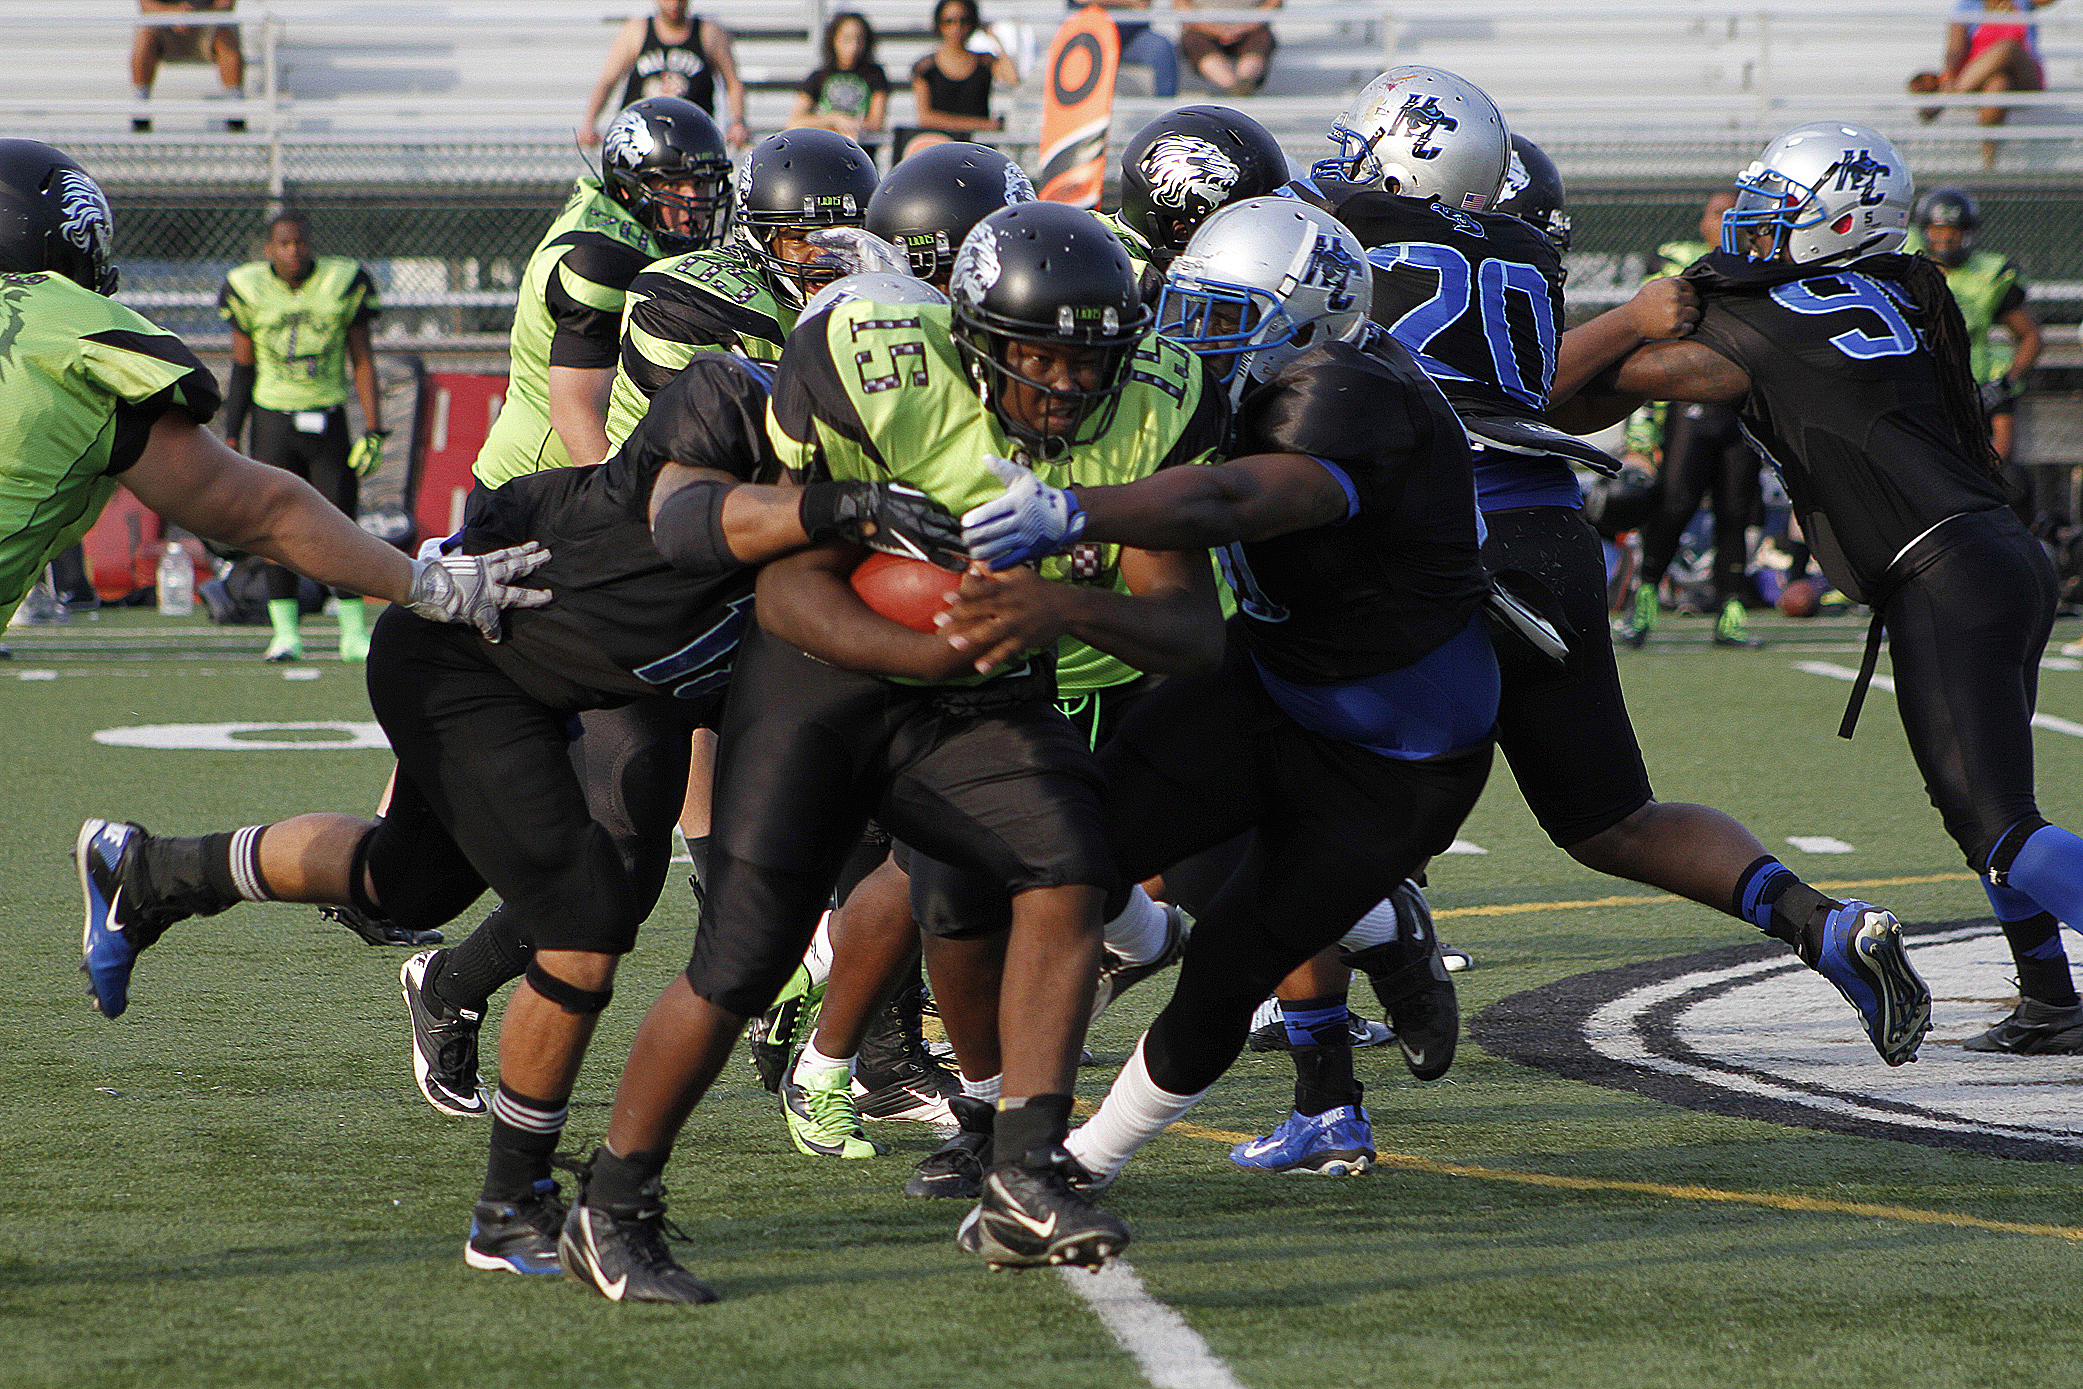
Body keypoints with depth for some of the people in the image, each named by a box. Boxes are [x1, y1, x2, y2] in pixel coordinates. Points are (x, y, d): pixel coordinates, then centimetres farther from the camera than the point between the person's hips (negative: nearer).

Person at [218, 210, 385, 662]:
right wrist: (230, 437, 5)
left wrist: (373, 430, -5)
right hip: (273, 420, 0)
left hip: (328, 421, 0)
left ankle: (354, 633, 5)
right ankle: (285, 634, 5)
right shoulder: (249, 290, 0)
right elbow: (242, 370, 8)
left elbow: (363, 363, 1)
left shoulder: (342, 283, -2)